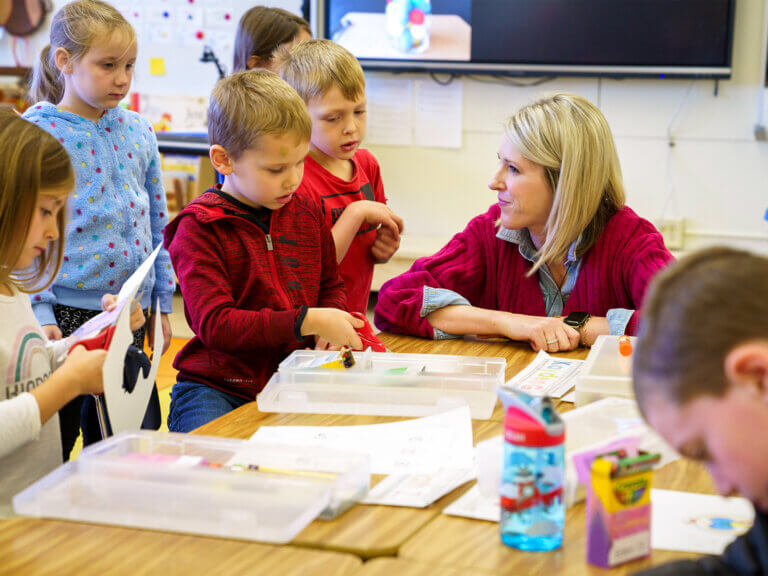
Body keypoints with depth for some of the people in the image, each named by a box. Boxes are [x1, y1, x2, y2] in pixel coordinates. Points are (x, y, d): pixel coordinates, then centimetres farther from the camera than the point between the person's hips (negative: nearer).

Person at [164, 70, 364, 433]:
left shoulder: (306, 213, 11)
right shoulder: (199, 229, -7)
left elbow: (331, 286, 25)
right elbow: (215, 324, -17)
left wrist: (330, 326, 1)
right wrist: (307, 321, -24)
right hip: (216, 387, -5)